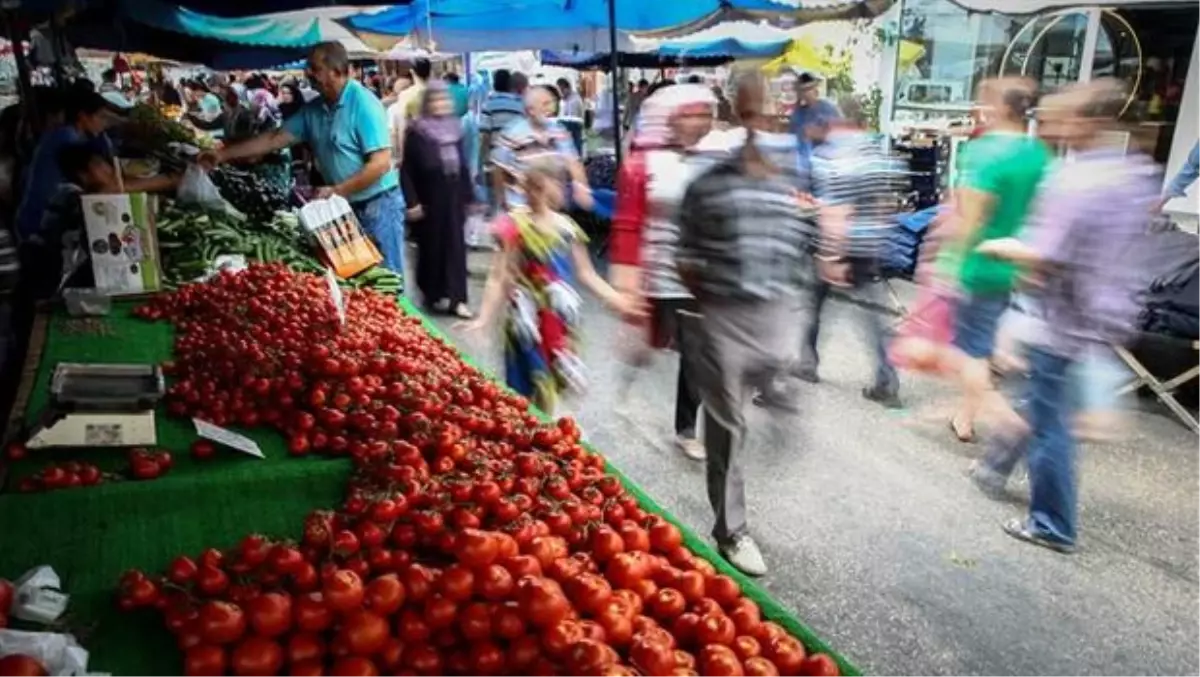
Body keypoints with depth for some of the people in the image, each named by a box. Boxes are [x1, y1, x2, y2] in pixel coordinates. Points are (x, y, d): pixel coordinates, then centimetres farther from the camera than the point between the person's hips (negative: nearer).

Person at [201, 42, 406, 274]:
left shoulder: (363, 104, -17)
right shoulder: (313, 109, 6)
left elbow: (381, 164, -21)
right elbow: (274, 139, 10)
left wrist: (336, 191, -21)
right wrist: (223, 154, 7)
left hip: (378, 204, -7)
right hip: (345, 206, 7)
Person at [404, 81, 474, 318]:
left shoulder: (455, 128, 9)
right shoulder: (417, 133, -7)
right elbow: (408, 171, -9)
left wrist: (468, 195, 13)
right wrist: (412, 201, -14)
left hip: (453, 198, 5)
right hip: (429, 200, -5)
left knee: (455, 246, 4)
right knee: (433, 246, 4)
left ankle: (457, 297, 9)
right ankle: (435, 294, 18)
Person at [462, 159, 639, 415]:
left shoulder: (566, 226, 3)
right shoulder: (516, 226, -10)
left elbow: (585, 273, 9)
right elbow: (499, 278, -12)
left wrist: (617, 300, 1)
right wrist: (483, 318, -22)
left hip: (561, 320, 4)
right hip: (529, 320, -4)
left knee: (551, 385, 14)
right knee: (532, 387, 2)